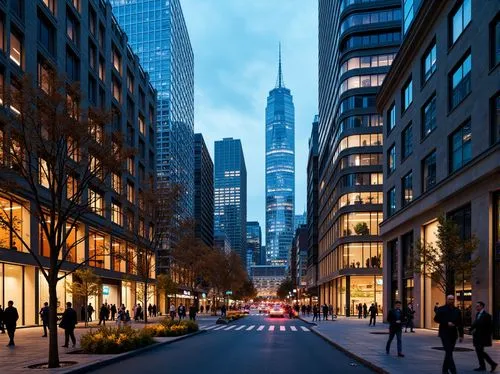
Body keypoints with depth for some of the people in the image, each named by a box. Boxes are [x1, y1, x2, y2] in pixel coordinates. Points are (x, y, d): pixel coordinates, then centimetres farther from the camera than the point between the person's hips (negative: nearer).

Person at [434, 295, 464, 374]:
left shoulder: (457, 310, 11)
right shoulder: (441, 309, -1)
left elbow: (460, 323, 10)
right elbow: (436, 319, -6)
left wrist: (461, 335, 6)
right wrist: (447, 323, -15)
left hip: (453, 334, 5)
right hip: (444, 334, -4)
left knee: (449, 352, 10)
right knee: (449, 353, -12)